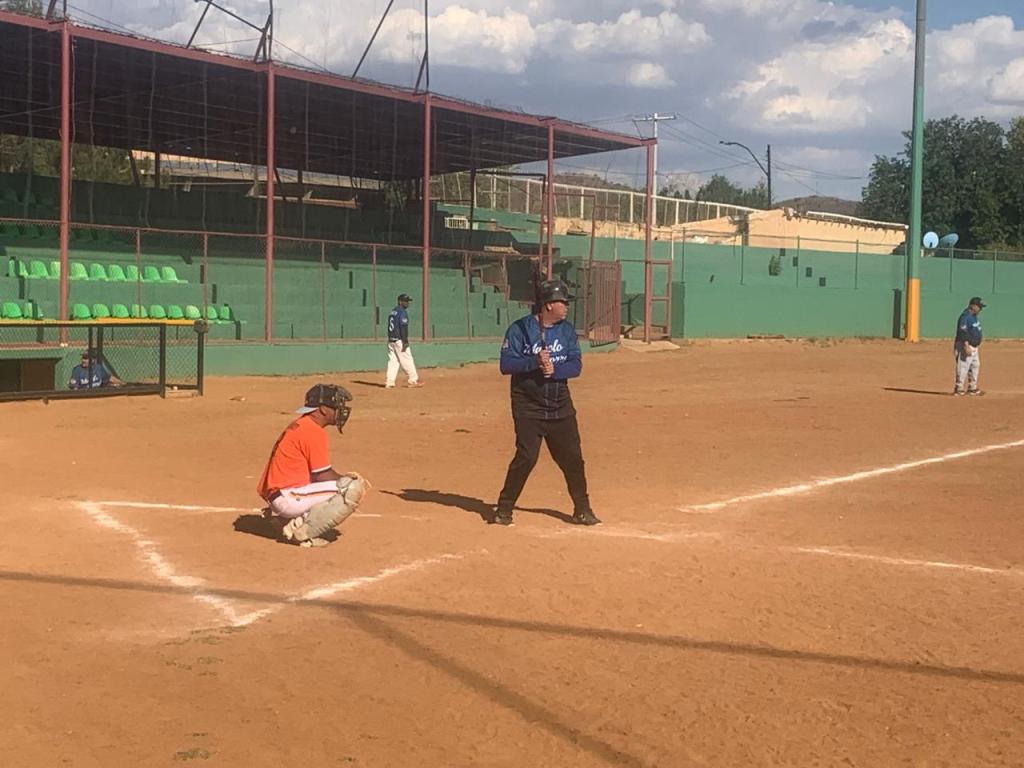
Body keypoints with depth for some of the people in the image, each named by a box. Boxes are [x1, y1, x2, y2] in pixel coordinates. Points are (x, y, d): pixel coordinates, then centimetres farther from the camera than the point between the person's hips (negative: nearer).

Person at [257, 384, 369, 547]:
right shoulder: (315, 431, -13)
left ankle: (284, 518, 14)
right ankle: (304, 531, -13)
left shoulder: (299, 425, 17)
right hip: (288, 496, -10)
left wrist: (343, 477, 13)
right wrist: (346, 479, 5)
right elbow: (322, 475, -11)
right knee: (354, 488, -14)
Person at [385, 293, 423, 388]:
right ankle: (413, 380, 2)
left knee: (392, 361, 7)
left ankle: (389, 382, 2)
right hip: (399, 340, -8)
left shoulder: (392, 312, 17)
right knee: (407, 360, -2)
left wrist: (391, 339, 20)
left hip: (390, 340, 8)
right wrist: (405, 341, -20)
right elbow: (403, 327, -18)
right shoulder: (402, 312, -11)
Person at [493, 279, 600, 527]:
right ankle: (504, 508, 4)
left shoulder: (567, 330, 5)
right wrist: (535, 362, -26)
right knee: (526, 457, -12)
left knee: (572, 457, 7)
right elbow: (506, 364, -14)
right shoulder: (520, 329, -8)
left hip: (560, 405, 5)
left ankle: (582, 510, 22)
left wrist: (554, 369, -19)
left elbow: (576, 365, -1)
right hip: (528, 406, -5)